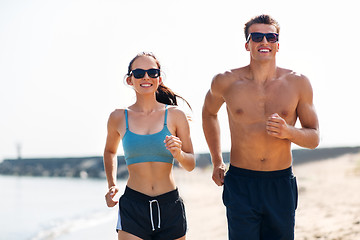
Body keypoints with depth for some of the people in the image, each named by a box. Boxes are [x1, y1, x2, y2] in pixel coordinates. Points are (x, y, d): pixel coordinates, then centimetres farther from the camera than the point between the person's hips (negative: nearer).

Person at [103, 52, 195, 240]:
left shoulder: (175, 115, 1)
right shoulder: (118, 118, 3)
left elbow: (191, 165, 5)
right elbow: (110, 151, 23)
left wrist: (178, 154, -16)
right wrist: (111, 185, 12)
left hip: (170, 206, 1)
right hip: (133, 206, 0)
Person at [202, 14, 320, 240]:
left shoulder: (298, 83, -1)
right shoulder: (226, 82, -2)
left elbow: (314, 138, 5)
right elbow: (209, 112, 19)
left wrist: (288, 132, -17)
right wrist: (217, 161, 16)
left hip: (281, 184, 1)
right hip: (240, 185, -1)